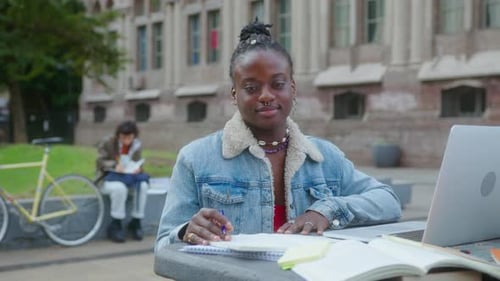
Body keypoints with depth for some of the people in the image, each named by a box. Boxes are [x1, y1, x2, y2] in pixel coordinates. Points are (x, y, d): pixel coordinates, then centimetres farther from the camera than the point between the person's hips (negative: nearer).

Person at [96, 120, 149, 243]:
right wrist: (114, 165, -26)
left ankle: (136, 222, -15)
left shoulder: (137, 145, 7)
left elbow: (137, 164, 11)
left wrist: (137, 169, -14)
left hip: (130, 175, 3)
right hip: (111, 177, -3)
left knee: (143, 185, -31)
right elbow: (100, 161, -6)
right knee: (119, 187, -39)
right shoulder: (107, 142, -3)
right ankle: (115, 225, -23)